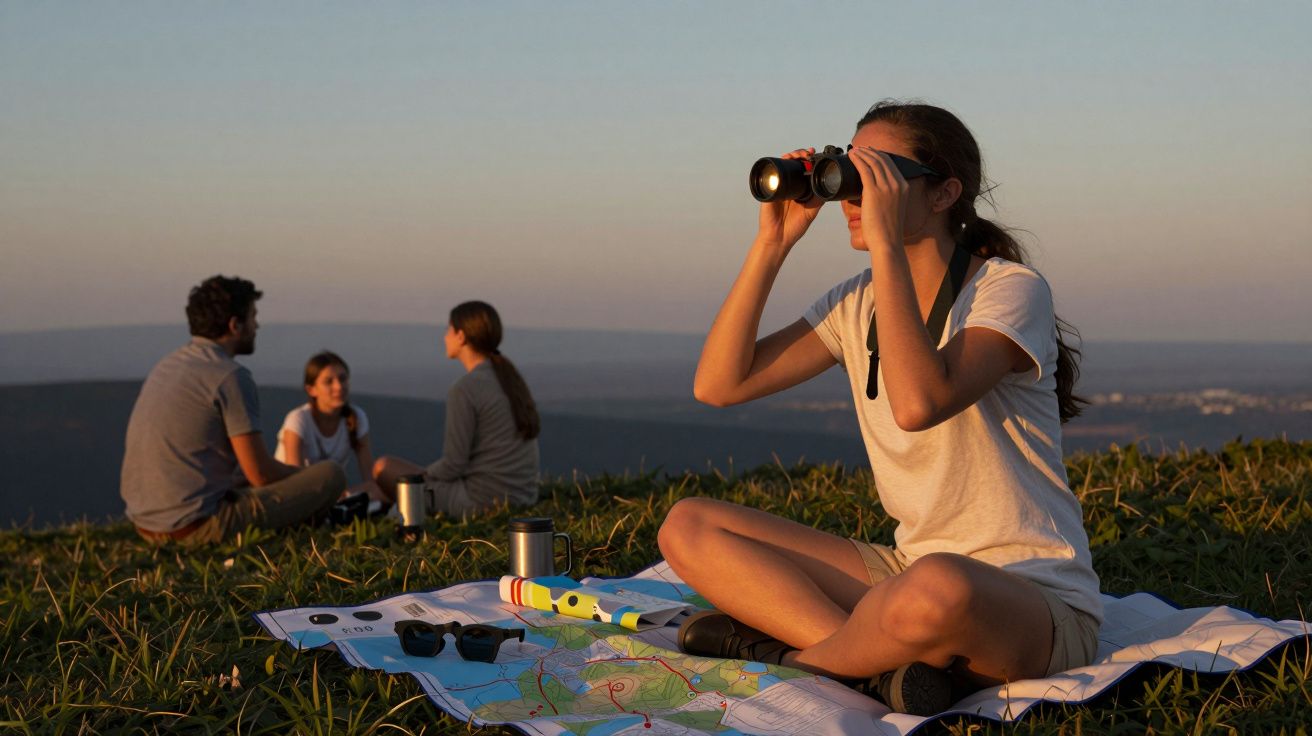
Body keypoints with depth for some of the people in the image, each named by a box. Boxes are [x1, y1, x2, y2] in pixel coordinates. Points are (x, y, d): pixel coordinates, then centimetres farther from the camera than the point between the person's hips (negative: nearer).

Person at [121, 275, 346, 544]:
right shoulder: (231, 376, -12)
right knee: (330, 475, -3)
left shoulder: (167, 365, 14)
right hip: (198, 526, -9)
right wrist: (309, 476, 10)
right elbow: (261, 473, -12)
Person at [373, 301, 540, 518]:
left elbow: (453, 465, -16)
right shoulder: (510, 379, 7)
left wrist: (425, 474, 6)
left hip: (482, 503, -8)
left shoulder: (464, 390, -17)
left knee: (383, 467, 11)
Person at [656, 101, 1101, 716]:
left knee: (936, 586, -43)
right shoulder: (857, 304, 8)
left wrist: (885, 244, -26)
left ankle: (788, 654, -11)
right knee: (687, 527, -4)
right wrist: (772, 243, -6)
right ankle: (882, 662, -20)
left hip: (1034, 600, -7)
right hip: (907, 568, 7)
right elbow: (718, 384, -1)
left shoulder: (1010, 290, -12)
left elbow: (919, 404, -32)